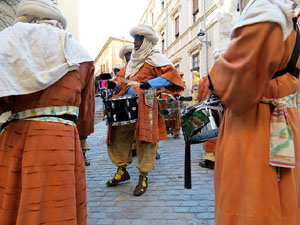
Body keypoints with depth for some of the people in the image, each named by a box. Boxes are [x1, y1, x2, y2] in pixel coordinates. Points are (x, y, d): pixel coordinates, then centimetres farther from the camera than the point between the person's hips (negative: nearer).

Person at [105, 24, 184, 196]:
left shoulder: (155, 58, 1)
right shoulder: (133, 60, 25)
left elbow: (172, 73, -13)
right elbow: (123, 79, 24)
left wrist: (152, 83, -24)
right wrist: (115, 85, 2)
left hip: (144, 105, -7)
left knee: (144, 141, -3)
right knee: (118, 138, 9)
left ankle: (143, 177, 12)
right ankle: (122, 171, 27)